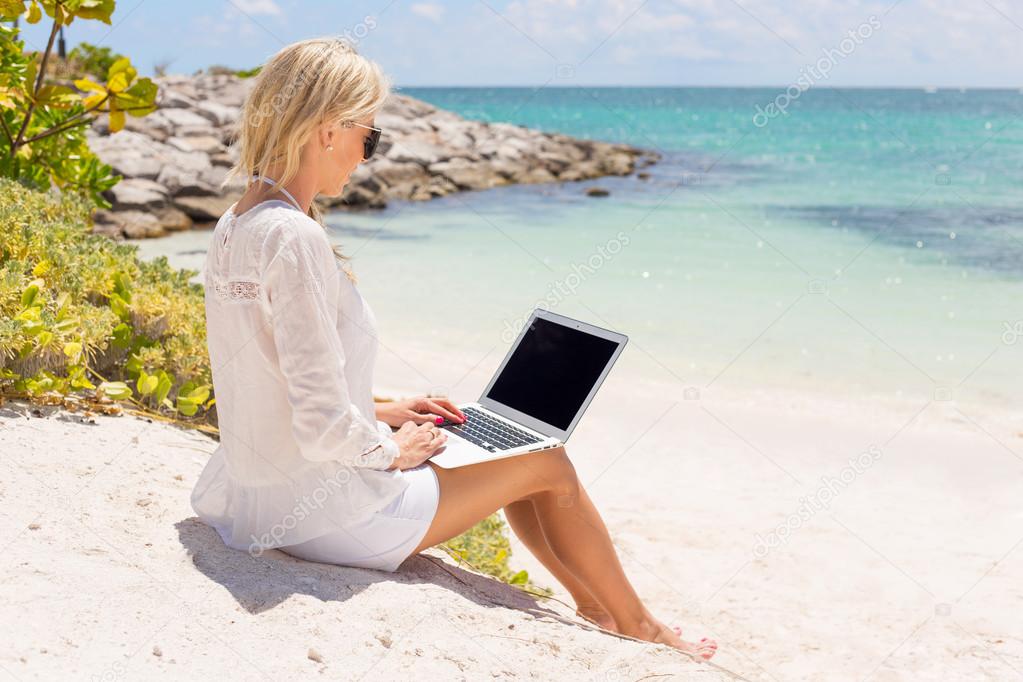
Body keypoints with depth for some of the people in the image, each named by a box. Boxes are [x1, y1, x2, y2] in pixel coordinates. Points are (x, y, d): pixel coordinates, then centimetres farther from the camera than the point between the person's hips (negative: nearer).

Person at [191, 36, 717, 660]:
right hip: (325, 511, -9)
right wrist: (394, 448, -9)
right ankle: (638, 627, 30)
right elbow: (323, 427, -28)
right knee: (550, 463, 7)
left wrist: (385, 411, 10)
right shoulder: (294, 239, -26)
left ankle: (594, 603, 36)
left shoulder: (235, 225, 4)